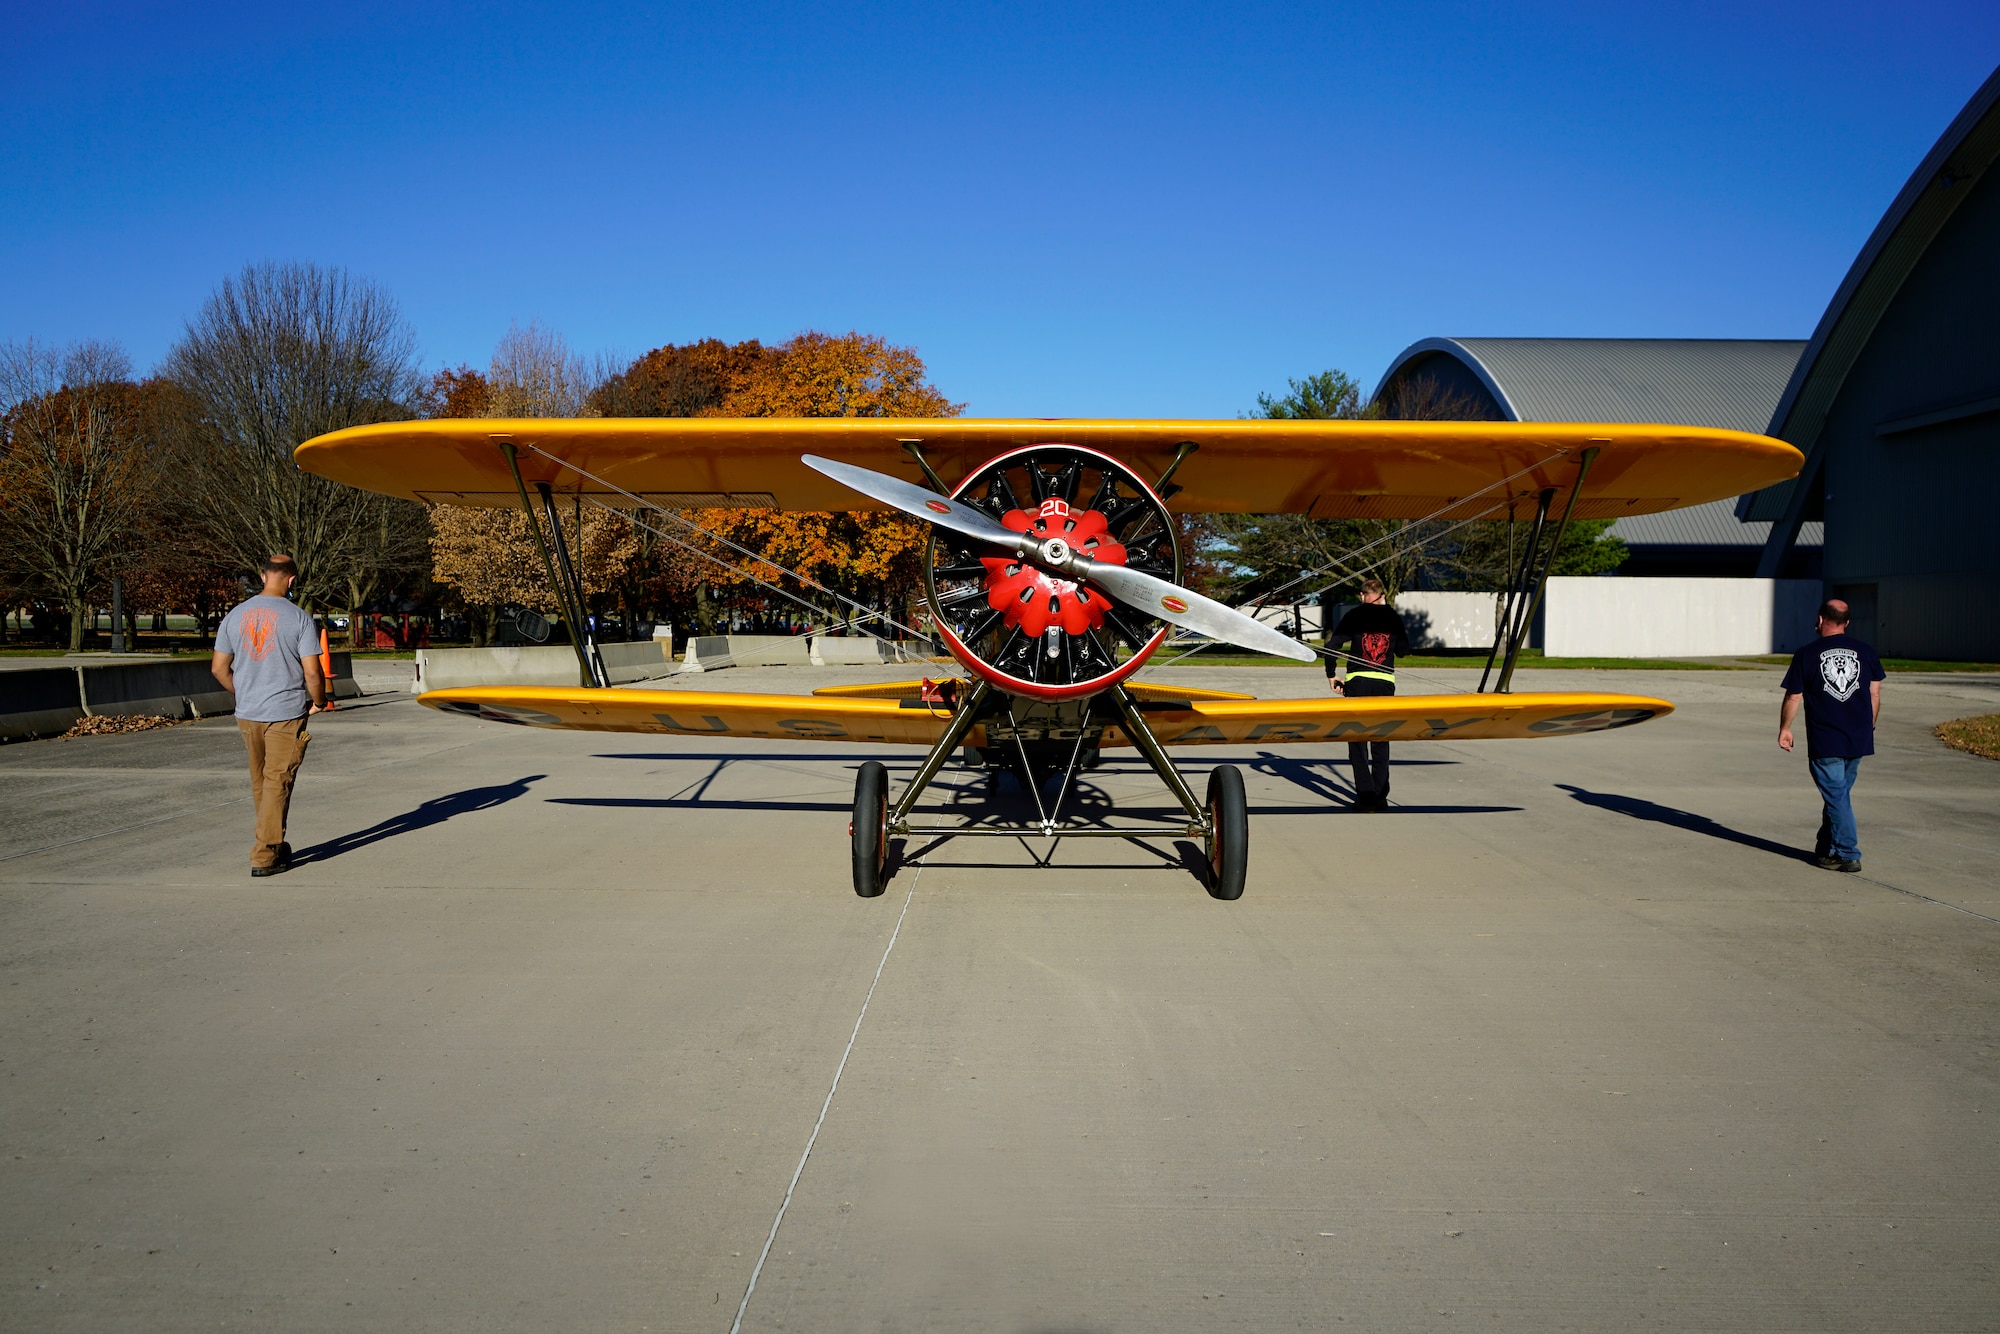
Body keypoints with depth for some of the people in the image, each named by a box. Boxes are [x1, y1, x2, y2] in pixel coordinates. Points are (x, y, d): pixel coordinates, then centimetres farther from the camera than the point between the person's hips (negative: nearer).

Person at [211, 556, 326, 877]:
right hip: (287, 714, -5)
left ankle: (274, 846, 27)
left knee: (260, 784, 16)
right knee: (278, 784, 0)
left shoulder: (235, 615, 5)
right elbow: (312, 672, -14)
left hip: (247, 714, 5)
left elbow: (218, 668, 8)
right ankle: (264, 856, 1)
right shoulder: (299, 618, -11)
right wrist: (318, 702, 4)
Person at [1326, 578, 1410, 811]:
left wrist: (1331, 674, 3)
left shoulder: (1354, 615, 0)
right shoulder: (1393, 617, 7)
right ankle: (1380, 796, 12)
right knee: (1381, 741, 12)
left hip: (1357, 680, -2)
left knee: (1357, 739, 3)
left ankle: (1365, 795, -3)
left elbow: (1333, 644, -7)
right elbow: (1403, 649, 14)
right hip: (1385, 682, 2)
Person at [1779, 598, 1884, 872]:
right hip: (1859, 740, 5)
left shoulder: (1807, 654, -6)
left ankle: (1848, 855, 0)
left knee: (1836, 796, 1)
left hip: (1825, 743, -4)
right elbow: (1875, 693, 9)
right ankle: (1826, 850, 26)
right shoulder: (1865, 651, 5)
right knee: (1838, 794, 16)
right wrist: (1869, 727, 21)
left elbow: (1793, 697, -4)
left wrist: (1784, 728, 9)